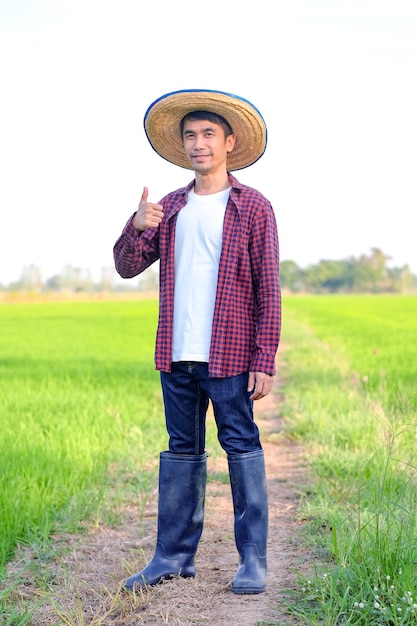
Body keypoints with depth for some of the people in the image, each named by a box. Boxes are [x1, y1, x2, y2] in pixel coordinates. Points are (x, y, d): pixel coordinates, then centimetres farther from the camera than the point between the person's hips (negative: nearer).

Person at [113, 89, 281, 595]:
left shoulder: (253, 208, -1)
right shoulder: (170, 208, 12)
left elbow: (268, 290, -3)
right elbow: (128, 267, 12)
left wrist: (264, 361, -9)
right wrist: (137, 228, -10)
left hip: (230, 357, -4)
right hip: (177, 356, 5)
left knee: (242, 448, -2)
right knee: (181, 452, 10)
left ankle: (253, 560, 6)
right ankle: (173, 556, 18)